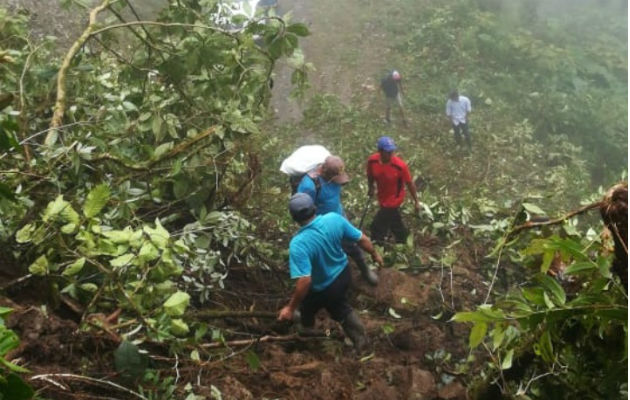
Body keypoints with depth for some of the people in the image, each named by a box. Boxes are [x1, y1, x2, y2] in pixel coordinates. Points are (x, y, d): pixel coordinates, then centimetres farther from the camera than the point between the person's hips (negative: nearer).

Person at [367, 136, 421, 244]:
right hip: (382, 198, 5)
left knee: (376, 228, -4)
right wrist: (370, 188, 15)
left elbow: (410, 183, -17)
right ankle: (402, 242, 51)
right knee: (394, 223, 27)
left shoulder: (400, 165, -29)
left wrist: (416, 201, -10)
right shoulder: (372, 161, -19)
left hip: (394, 199, -5)